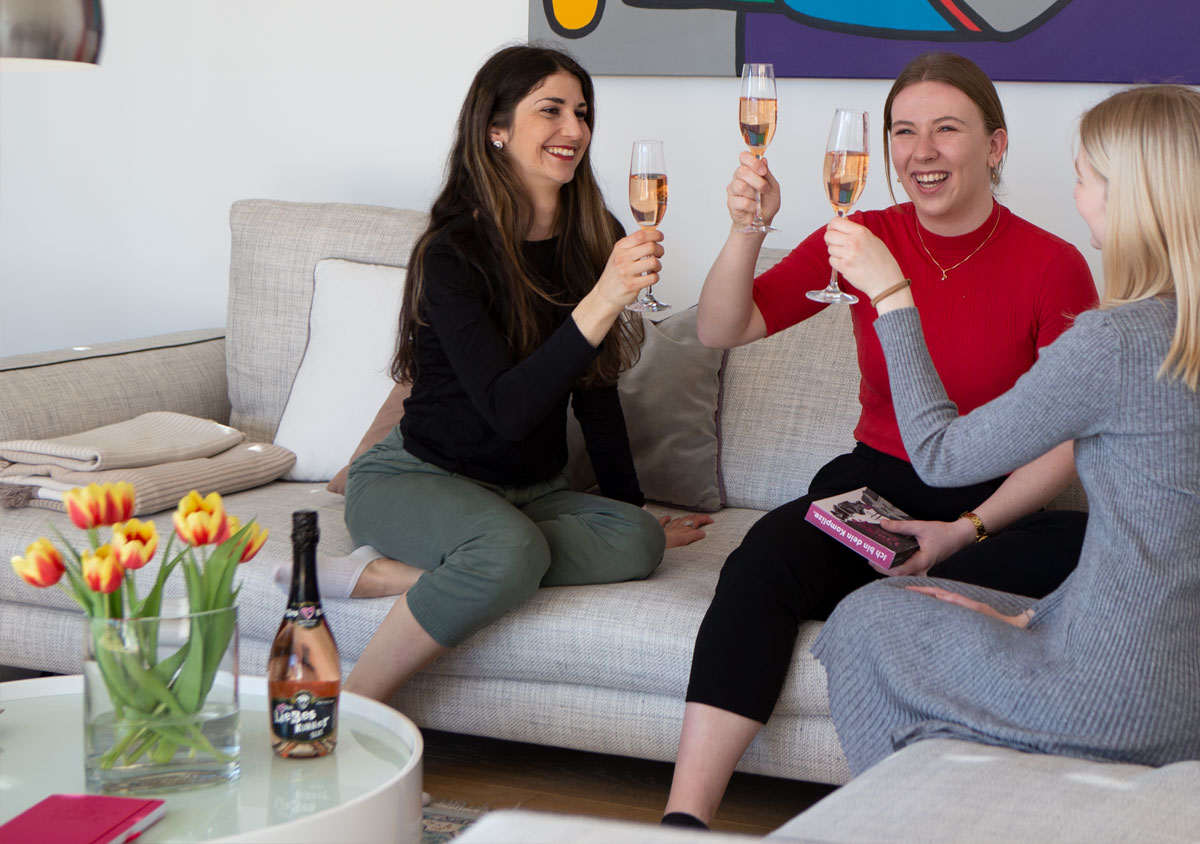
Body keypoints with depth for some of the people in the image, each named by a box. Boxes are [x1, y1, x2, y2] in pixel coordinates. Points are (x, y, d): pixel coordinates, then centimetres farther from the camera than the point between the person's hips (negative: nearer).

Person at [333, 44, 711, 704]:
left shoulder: (591, 241, 2)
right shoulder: (452, 254, -17)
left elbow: (596, 391, 11)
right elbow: (506, 409, -28)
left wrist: (635, 511, 12)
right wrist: (602, 301, -37)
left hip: (531, 491, 6)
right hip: (414, 476, -6)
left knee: (636, 542, -24)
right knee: (512, 550, -38)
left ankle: (387, 574, -23)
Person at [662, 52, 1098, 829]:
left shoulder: (1053, 265, -6)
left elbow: (1071, 442, -6)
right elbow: (722, 331, -2)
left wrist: (966, 531, -18)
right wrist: (747, 230, -20)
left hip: (999, 505, -2)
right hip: (875, 484, 2)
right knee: (762, 559, -29)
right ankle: (685, 815, -34)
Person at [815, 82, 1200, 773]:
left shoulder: (1115, 342, -22)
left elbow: (940, 455, -10)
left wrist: (891, 294, -2)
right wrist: (1038, 616, 14)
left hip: (1121, 705, -8)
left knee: (868, 620, 16)